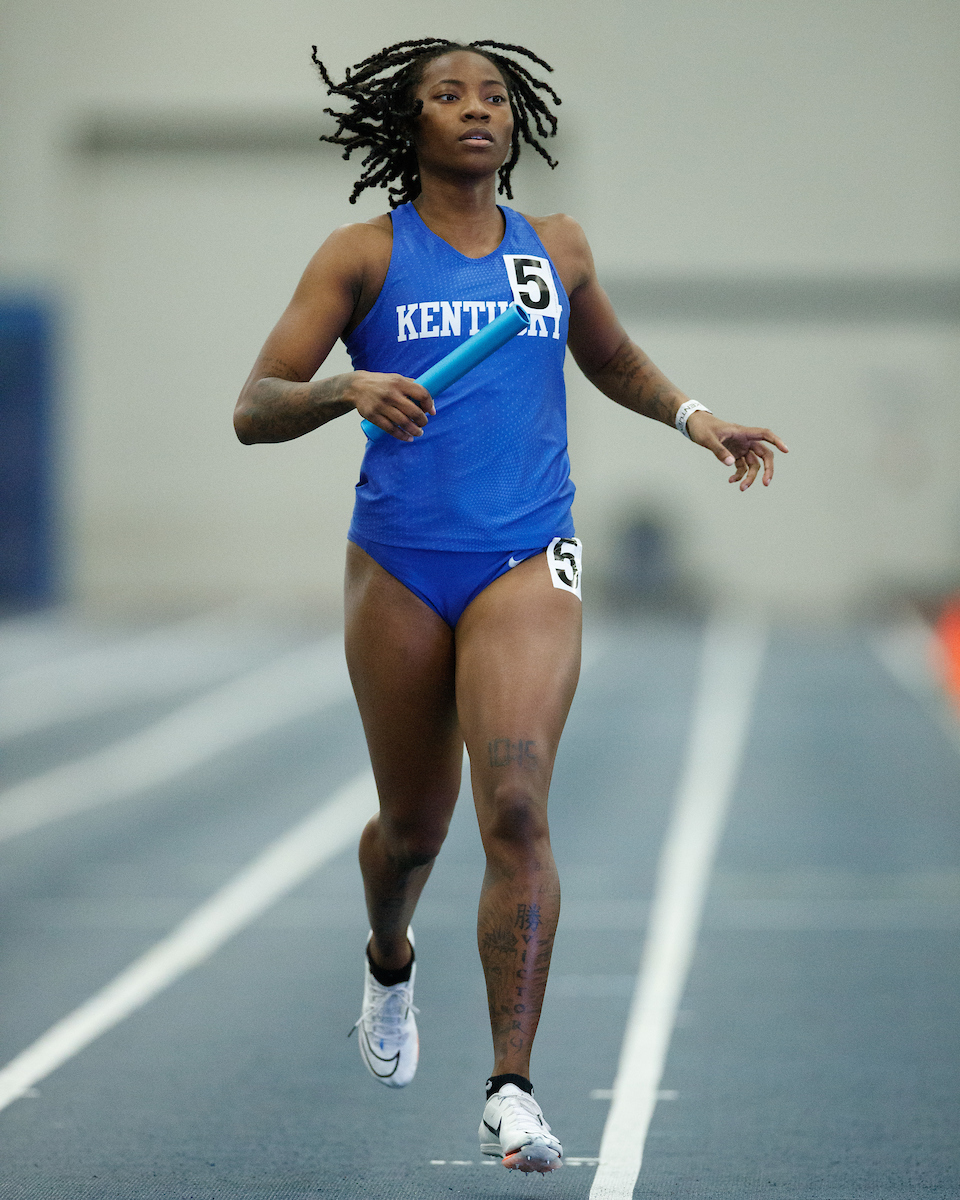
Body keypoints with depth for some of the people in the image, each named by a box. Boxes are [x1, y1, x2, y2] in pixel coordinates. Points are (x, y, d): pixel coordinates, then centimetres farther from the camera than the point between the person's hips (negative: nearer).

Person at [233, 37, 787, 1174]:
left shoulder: (556, 248, 9)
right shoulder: (365, 254, 1)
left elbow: (612, 359, 30)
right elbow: (254, 410, -5)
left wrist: (691, 416, 13)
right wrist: (350, 390, -24)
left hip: (527, 566, 0)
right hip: (399, 568, 0)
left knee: (516, 809, -18)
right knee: (412, 826, 13)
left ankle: (512, 1092, -18)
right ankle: (390, 962, 49)